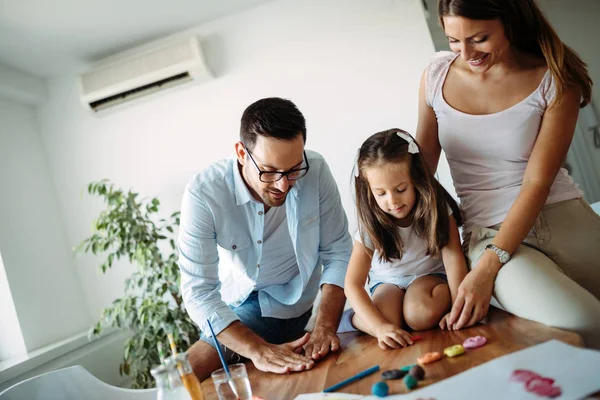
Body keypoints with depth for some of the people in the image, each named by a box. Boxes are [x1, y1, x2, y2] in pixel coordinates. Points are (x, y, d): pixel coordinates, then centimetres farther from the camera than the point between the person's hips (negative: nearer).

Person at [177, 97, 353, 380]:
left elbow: (337, 253, -17)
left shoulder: (316, 172, -26)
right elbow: (199, 290, -30)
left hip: (285, 301, -1)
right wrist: (258, 350, -41)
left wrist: (325, 327, -30)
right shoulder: (204, 194, -30)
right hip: (229, 301, 2)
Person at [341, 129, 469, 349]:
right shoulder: (371, 224, -22)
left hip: (430, 275, 0)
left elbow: (453, 257, -21)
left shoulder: (437, 207, -22)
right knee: (389, 325, -29)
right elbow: (353, 284, -26)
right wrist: (380, 327, -40)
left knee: (421, 315, -32)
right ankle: (353, 319, 1)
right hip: (388, 281, 0)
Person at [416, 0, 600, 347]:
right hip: (488, 232, 0)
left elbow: (537, 183, -12)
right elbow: (421, 165, 8)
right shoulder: (437, 75, 1)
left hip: (563, 219, 1)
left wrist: (487, 269, -21)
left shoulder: (556, 80, -5)